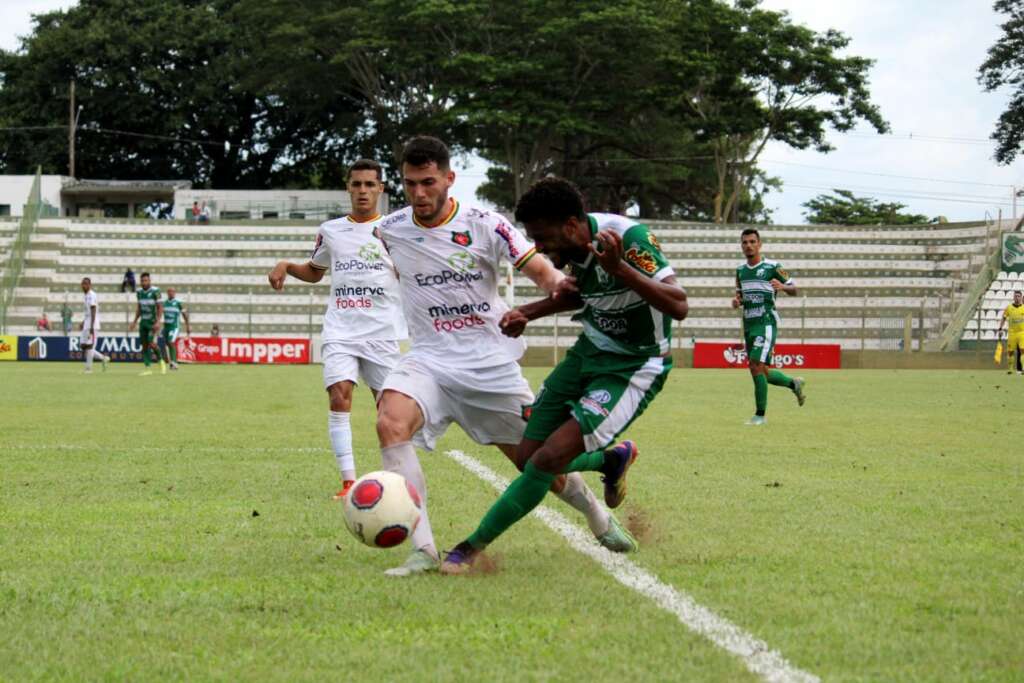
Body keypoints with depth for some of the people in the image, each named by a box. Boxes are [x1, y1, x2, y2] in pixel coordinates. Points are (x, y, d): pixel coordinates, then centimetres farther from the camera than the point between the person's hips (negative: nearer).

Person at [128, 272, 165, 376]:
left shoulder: (155, 291, -12)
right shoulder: (139, 292, 7)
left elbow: (160, 307, -12)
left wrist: (158, 322, -21)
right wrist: (135, 321, 16)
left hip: (153, 322, -6)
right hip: (143, 322, 6)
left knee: (151, 343, -17)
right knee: (144, 345, 1)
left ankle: (161, 361, 7)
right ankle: (147, 368, 5)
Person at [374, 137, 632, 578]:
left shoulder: (485, 226, -7)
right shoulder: (390, 231, 1)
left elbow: (543, 273, -7)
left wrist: (559, 285, -28)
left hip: (491, 364, -1)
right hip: (429, 360, 1)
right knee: (390, 421, -30)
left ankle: (599, 518, 40)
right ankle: (423, 550, -31)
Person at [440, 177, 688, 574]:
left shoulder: (626, 236, -27)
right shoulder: (575, 246, -5)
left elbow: (679, 306, -34)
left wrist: (619, 267, -43)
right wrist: (527, 313, 4)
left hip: (633, 368, -8)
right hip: (589, 351, 8)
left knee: (549, 459, -18)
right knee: (527, 457, 4)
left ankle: (473, 548, -5)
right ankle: (613, 460, 32)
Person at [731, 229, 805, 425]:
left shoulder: (772, 267, -5)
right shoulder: (740, 269, 13)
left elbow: (794, 289, 0)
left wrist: (783, 286, -22)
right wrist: (736, 301, 2)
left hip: (766, 322, -7)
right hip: (748, 324, 7)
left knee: (756, 367, -17)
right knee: (762, 373, 10)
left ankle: (760, 415, -9)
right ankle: (794, 383, 36)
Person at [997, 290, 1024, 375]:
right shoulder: (1009, 308, 3)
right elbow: (1003, 318, 9)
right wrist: (1000, 329, 3)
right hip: (1012, 333, 1)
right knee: (1010, 351, 4)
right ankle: (1009, 368, 17)